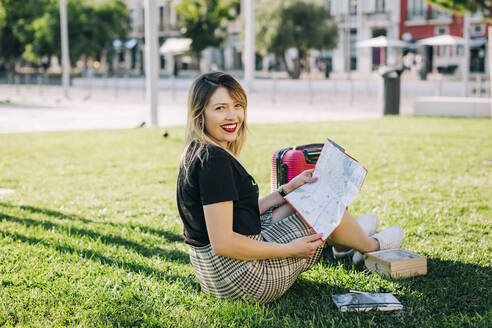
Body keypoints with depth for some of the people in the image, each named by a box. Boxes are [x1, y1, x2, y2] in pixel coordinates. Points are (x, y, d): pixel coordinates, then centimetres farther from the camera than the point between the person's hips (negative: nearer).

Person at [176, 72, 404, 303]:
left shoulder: (197, 153, 6)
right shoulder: (215, 160, -24)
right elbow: (222, 242, -28)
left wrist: (287, 189, 15)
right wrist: (289, 251, -18)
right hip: (242, 280, -9)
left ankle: (343, 242, 53)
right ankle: (371, 246, 38)